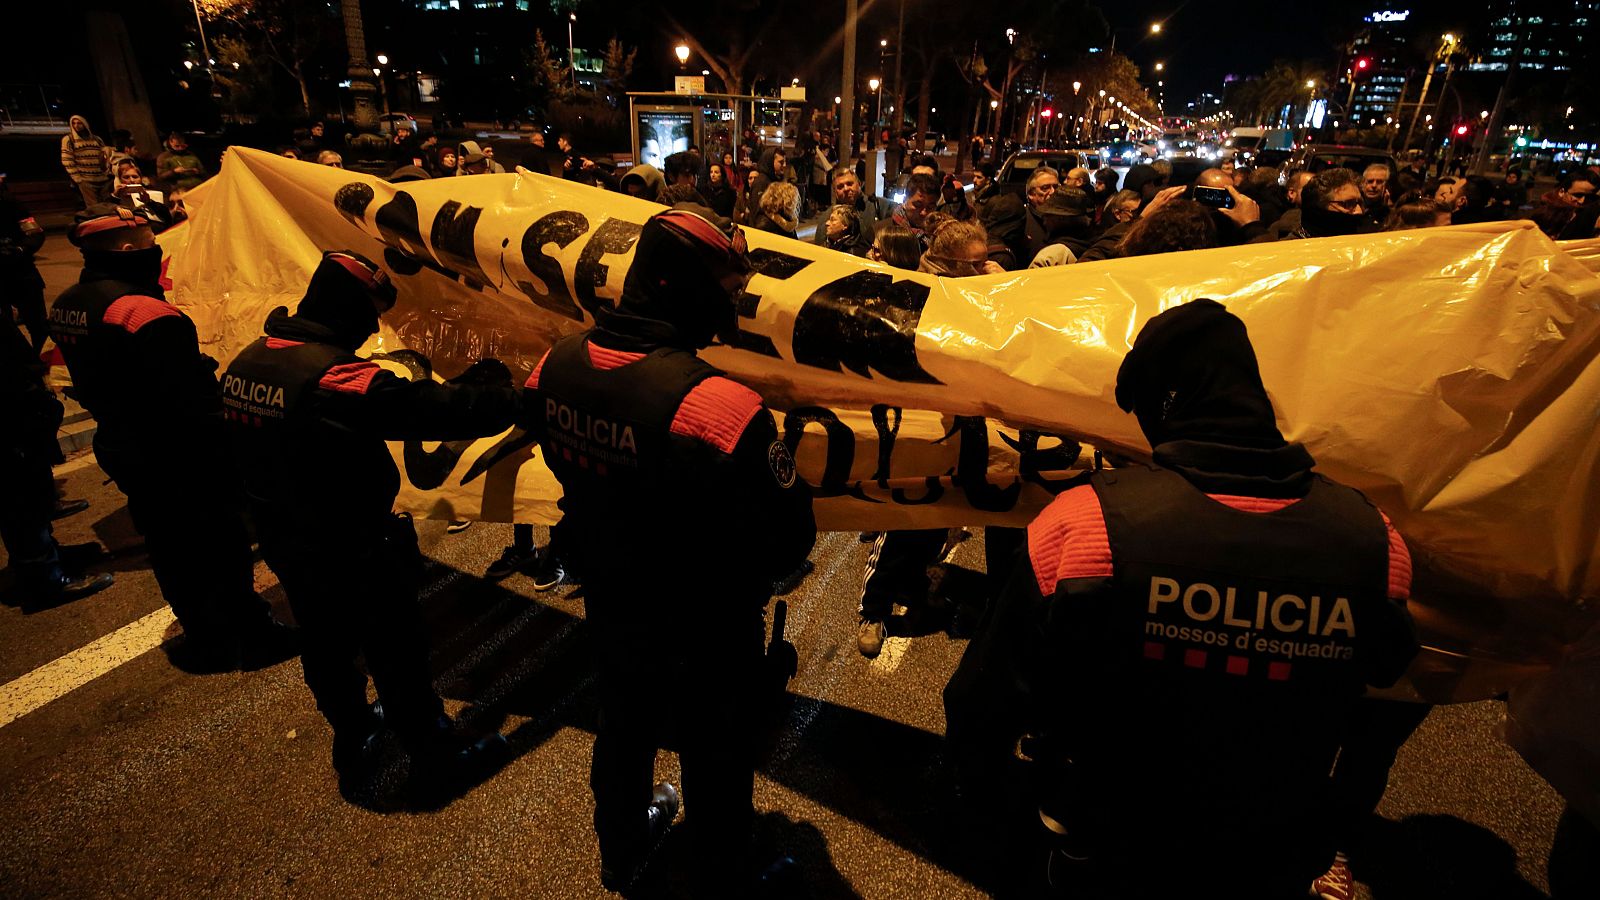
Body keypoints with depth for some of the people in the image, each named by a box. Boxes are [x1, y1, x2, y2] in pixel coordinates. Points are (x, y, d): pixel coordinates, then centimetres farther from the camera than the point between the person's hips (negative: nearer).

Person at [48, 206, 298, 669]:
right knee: (223, 546, 6)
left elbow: (94, 385, 13)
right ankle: (248, 636, 19)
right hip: (181, 459, -9)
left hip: (124, 452, 9)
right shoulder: (146, 314, -27)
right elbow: (190, 400, -27)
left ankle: (203, 631, 37)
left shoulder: (66, 306, 3)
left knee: (168, 544, 20)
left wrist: (118, 422, 21)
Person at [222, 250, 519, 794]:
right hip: (354, 554, -8)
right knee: (396, 653, 10)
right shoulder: (337, 377, -28)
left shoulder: (247, 362, -1)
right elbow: (439, 410, -32)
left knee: (326, 648, 25)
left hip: (285, 544, 8)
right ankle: (433, 752, 29)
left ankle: (352, 739, 47)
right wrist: (497, 388, -16)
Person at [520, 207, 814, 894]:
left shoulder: (555, 365, -14)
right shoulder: (718, 406, -37)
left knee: (623, 733, 31)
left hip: (612, 611, 6)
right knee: (716, 764, 21)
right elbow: (786, 543, -30)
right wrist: (786, 469, -10)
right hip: (704, 632, -6)